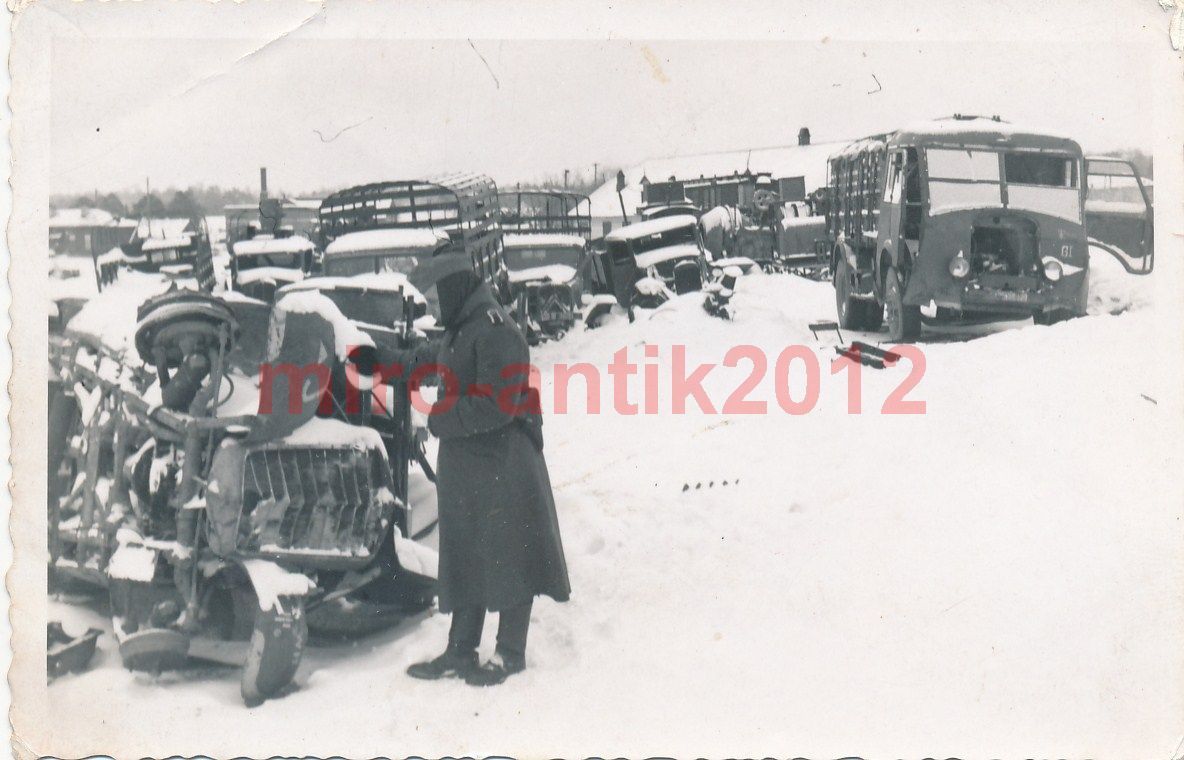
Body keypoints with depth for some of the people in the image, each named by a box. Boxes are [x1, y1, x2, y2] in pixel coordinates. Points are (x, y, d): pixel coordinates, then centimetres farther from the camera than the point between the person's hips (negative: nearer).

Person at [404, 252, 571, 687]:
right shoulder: (459, 331, 15)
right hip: (464, 466, 10)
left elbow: (497, 405, -23)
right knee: (464, 558, 13)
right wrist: (442, 418, 7)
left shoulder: (494, 332, -16)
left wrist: (442, 419, -13)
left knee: (508, 558, 1)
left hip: (502, 467, -10)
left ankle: (510, 653, 11)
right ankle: (460, 651, 21)